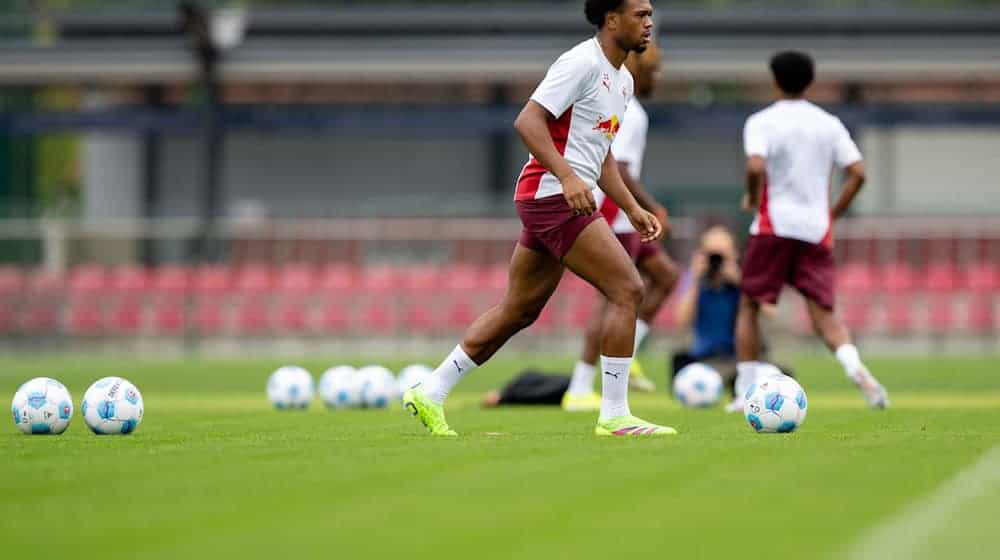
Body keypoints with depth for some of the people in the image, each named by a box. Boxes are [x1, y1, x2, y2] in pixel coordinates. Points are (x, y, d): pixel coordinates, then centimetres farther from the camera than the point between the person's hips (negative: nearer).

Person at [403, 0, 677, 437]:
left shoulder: (622, 80, 19)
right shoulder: (582, 63, -12)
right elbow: (528, 120, -20)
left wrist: (633, 210, 20)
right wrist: (568, 176, -29)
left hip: (570, 200, 10)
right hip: (554, 197, -10)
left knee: (519, 311, 13)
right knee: (627, 290, -12)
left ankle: (429, 394, 18)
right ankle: (614, 416, -8)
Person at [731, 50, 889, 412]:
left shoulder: (761, 122, -4)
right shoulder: (829, 124, 8)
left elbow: (755, 167, -21)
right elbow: (857, 174, 1)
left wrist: (752, 198, -1)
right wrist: (834, 213, 12)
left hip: (774, 226, -3)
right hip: (817, 230, 3)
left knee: (750, 306, 12)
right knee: (823, 311, 5)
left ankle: (745, 392, 11)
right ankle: (854, 366, -23)